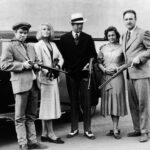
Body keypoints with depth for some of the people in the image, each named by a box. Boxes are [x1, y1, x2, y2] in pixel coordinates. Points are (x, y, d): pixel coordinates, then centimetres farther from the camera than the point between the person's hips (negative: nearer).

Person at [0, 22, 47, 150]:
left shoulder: (31, 47, 22)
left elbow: (37, 62, 23)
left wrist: (36, 65, -1)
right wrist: (22, 65, -14)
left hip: (33, 83, 6)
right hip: (20, 84, -6)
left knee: (31, 116, 12)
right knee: (20, 117, -1)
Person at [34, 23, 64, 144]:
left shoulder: (53, 44, 16)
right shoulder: (38, 45, -4)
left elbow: (60, 58, 16)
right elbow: (38, 62, -12)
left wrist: (58, 66, -4)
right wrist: (47, 72, -22)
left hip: (54, 78, 7)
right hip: (45, 78, -7)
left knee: (49, 106, 9)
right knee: (48, 104, -5)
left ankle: (44, 134, 16)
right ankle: (50, 134, 1)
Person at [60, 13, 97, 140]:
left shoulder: (88, 38, 6)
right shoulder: (64, 39, 5)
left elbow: (93, 54, 10)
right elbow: (62, 56, 7)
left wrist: (89, 64, -8)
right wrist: (67, 69, -2)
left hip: (84, 73, 0)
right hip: (71, 74, 0)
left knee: (86, 103, -1)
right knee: (73, 103, 7)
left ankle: (87, 129, 7)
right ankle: (74, 129, 15)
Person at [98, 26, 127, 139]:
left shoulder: (121, 48, 2)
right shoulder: (103, 48, 10)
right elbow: (99, 62, 11)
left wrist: (118, 68, -12)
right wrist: (104, 69, -6)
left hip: (117, 76, -3)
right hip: (106, 77, 3)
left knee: (116, 100, -7)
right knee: (108, 101, 3)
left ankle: (115, 130, -4)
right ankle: (116, 128, 14)